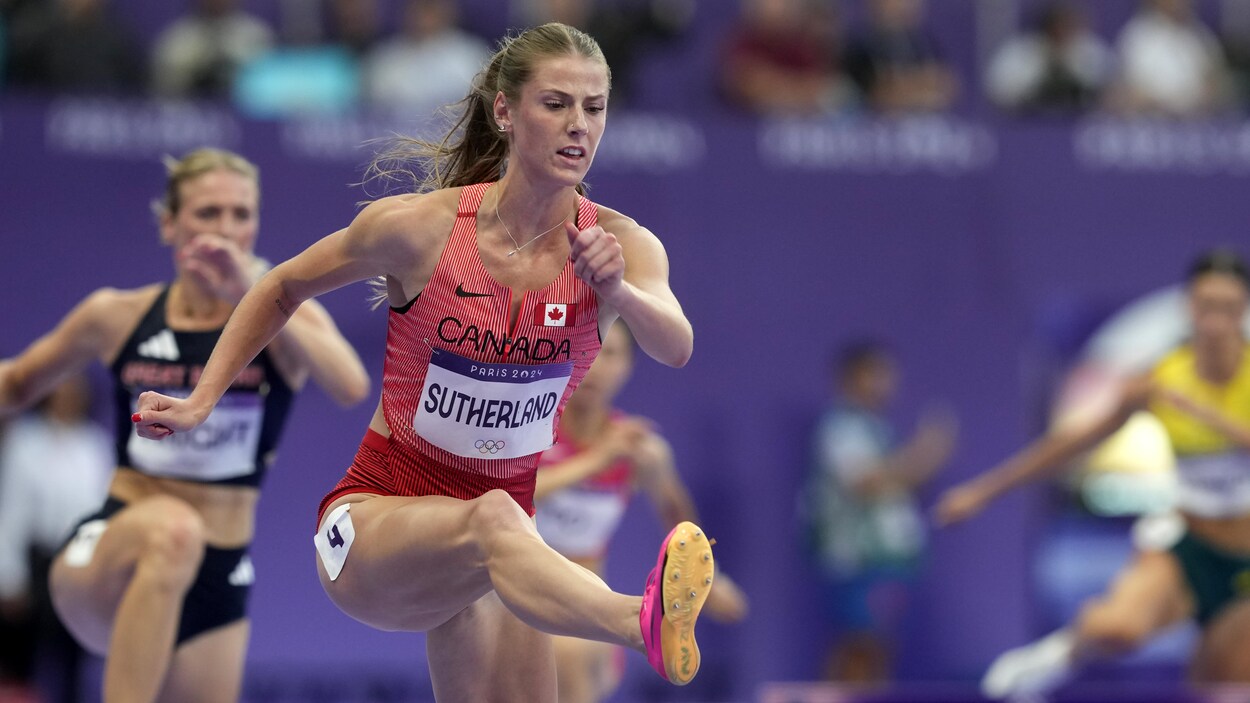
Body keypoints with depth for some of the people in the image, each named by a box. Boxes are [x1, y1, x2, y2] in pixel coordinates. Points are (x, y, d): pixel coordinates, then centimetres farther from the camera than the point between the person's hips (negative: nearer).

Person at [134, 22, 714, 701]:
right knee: (492, 519, -38)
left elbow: (675, 348, -27)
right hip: (372, 519, -5)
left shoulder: (618, 243, -6)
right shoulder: (421, 226, -11)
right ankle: (647, 624, -67)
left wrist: (618, 292, -47)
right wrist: (201, 402, 4)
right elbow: (282, 288, 6)